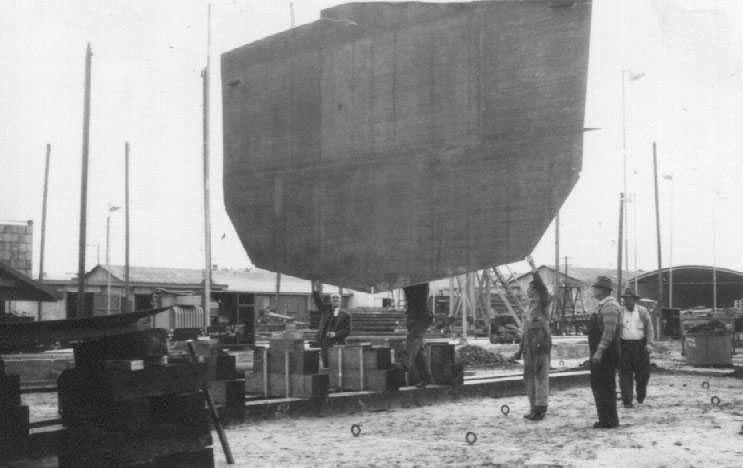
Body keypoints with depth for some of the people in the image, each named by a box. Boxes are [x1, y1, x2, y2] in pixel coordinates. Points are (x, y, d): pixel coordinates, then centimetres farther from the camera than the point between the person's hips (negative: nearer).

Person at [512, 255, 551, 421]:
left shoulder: (543, 303, -3)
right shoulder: (530, 307, 19)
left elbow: (542, 288, -23)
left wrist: (533, 268, -29)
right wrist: (520, 350, 24)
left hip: (541, 345, -8)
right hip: (529, 346, 8)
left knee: (541, 376, -4)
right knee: (529, 376, 10)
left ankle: (541, 407, -2)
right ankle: (535, 408, 16)